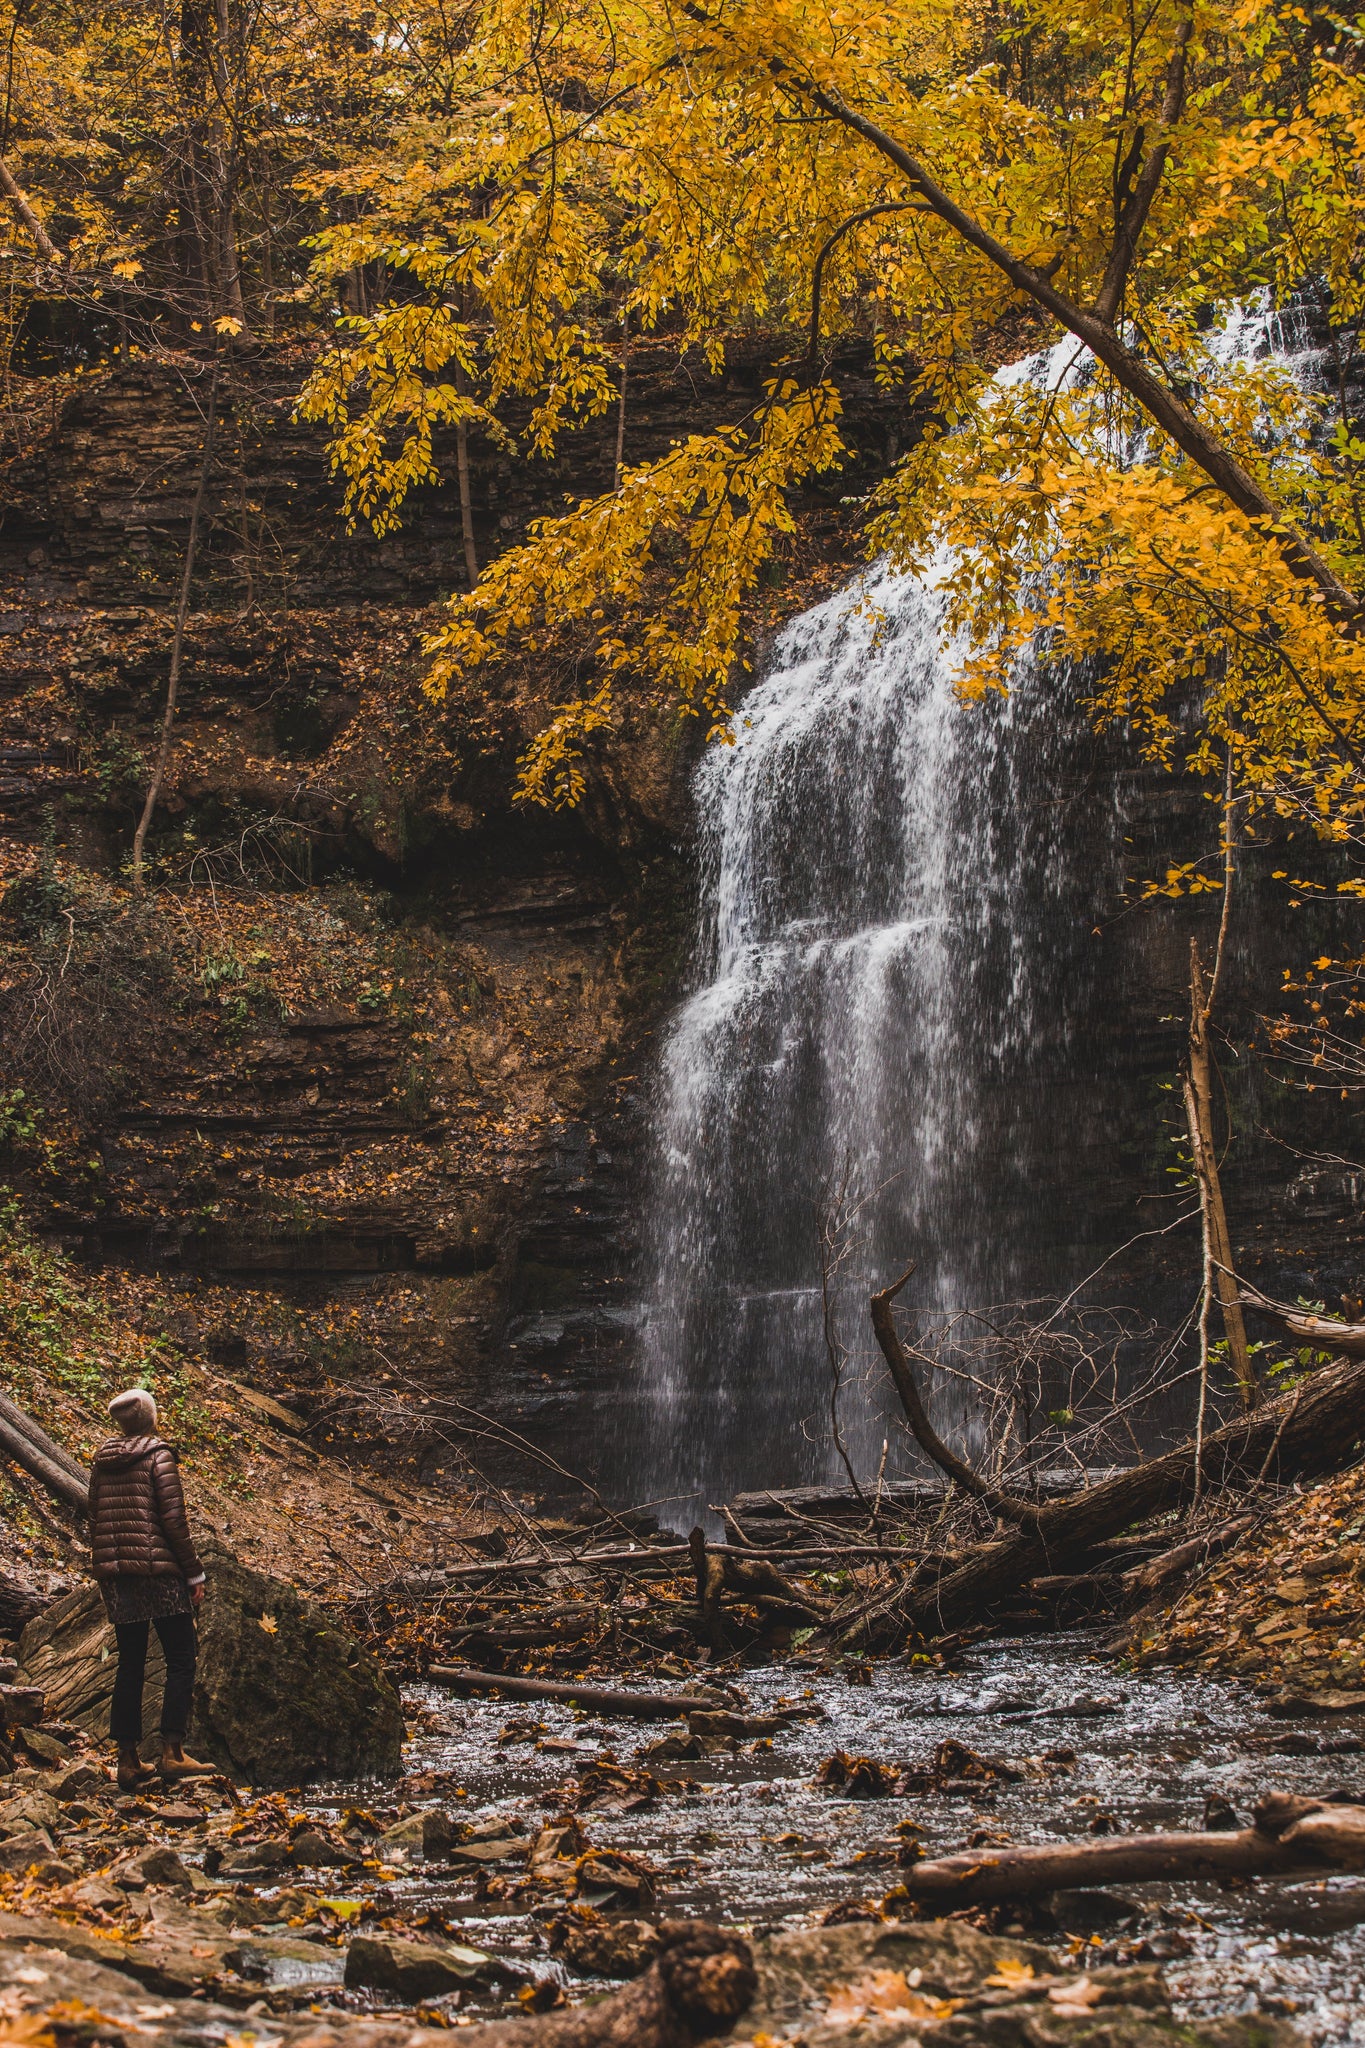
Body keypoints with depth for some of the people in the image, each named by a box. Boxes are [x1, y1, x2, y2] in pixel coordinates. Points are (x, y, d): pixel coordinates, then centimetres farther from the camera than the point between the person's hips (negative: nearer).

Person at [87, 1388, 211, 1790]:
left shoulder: (101, 1461, 10)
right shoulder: (158, 1456, -7)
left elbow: (95, 1523, 13)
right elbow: (174, 1520, -11)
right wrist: (194, 1574, -6)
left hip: (115, 1573, 6)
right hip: (159, 1571, -6)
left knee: (130, 1665, 10)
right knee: (181, 1659, 1)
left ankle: (128, 1759, 9)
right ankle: (172, 1752, -6)